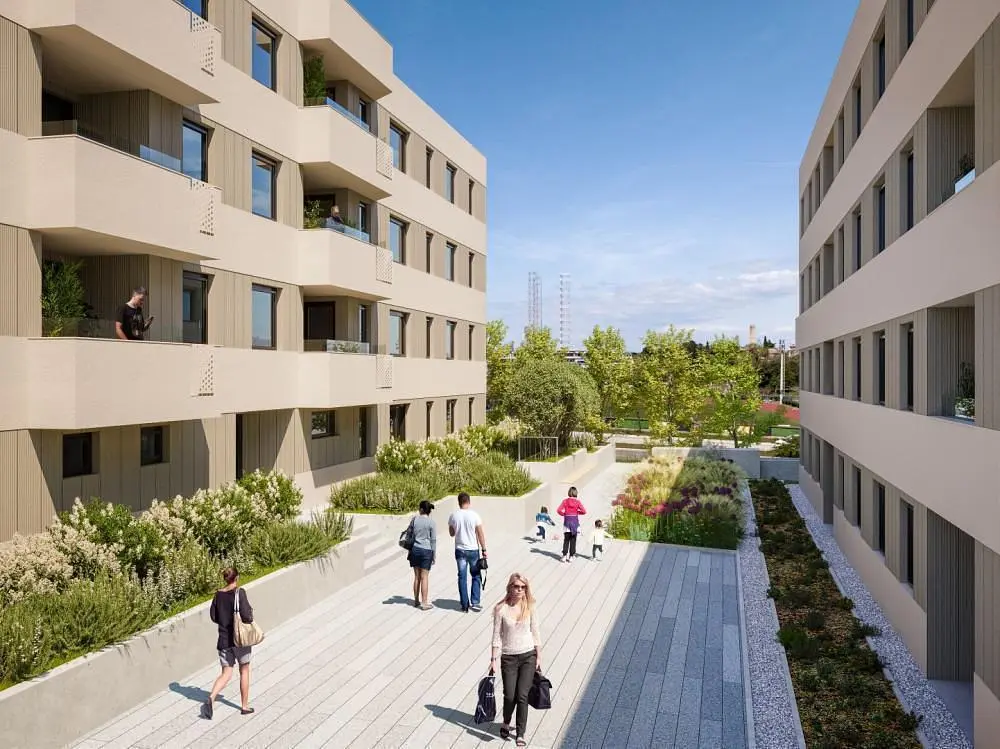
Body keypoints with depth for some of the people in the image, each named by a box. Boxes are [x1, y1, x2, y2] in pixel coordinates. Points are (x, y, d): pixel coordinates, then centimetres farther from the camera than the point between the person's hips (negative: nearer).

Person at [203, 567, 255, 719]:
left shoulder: (218, 594, 1)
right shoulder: (239, 593, -16)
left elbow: (214, 616, 7)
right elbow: (246, 616, -22)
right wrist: (251, 613, 0)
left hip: (224, 639, 4)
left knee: (226, 674, 11)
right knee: (244, 671, 13)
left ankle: (211, 698, -14)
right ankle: (244, 706, 22)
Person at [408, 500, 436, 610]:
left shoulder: (414, 520, -1)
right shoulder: (431, 523, -8)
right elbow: (433, 540, -6)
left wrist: (410, 550, 16)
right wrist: (434, 555, 2)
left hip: (415, 549, 3)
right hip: (426, 551, -3)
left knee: (417, 576, 13)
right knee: (424, 577, 2)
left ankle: (416, 600, 22)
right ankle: (424, 603, 5)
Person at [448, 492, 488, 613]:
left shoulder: (453, 516, -5)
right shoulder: (474, 515, -12)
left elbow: (451, 533, 7)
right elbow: (480, 534, -8)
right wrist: (484, 550, 0)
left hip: (460, 550, 2)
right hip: (473, 550, -2)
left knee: (462, 577, 9)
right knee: (476, 576, 13)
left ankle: (465, 605, 11)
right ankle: (475, 602, 8)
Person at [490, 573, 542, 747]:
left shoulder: (530, 608, -3)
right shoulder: (501, 609, -8)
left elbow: (535, 633, 5)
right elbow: (497, 636, -4)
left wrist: (539, 657, 5)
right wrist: (493, 660, -4)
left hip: (528, 656, 1)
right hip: (508, 658, -1)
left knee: (522, 696, -3)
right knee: (509, 696, 0)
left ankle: (520, 734, 13)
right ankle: (506, 723, 30)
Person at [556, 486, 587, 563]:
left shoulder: (565, 501, -3)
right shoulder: (578, 502, -4)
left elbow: (559, 510, -12)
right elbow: (584, 511, -9)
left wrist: (563, 514, 6)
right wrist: (577, 512, 7)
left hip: (567, 522, 0)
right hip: (575, 522, 0)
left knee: (566, 540, 8)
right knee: (573, 540, 8)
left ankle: (564, 555, 0)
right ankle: (571, 556, 8)